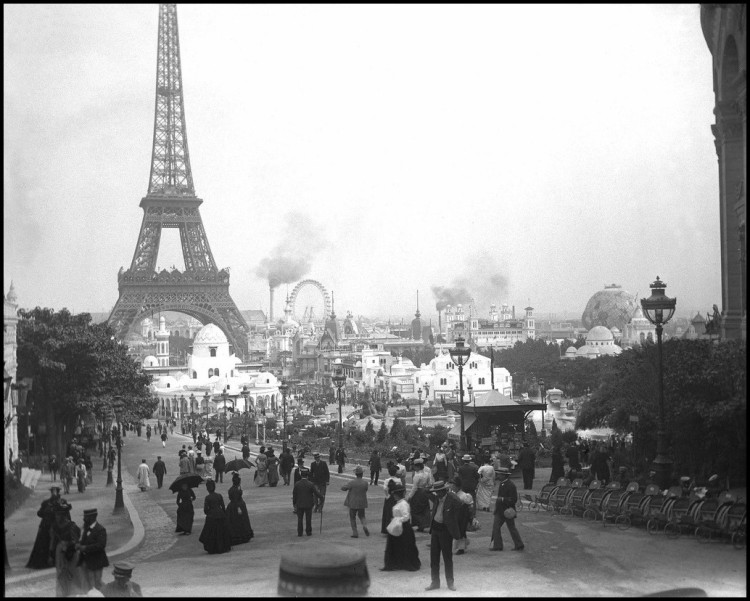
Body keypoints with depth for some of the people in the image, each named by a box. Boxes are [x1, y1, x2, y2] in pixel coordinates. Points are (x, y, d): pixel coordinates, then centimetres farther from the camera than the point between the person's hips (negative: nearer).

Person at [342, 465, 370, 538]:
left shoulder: (352, 482, -18)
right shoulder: (365, 482, -9)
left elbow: (343, 488, -13)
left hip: (353, 503, -3)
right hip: (362, 503, 3)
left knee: (352, 518, 11)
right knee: (362, 516, 21)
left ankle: (355, 533, 7)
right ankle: (364, 525, -7)